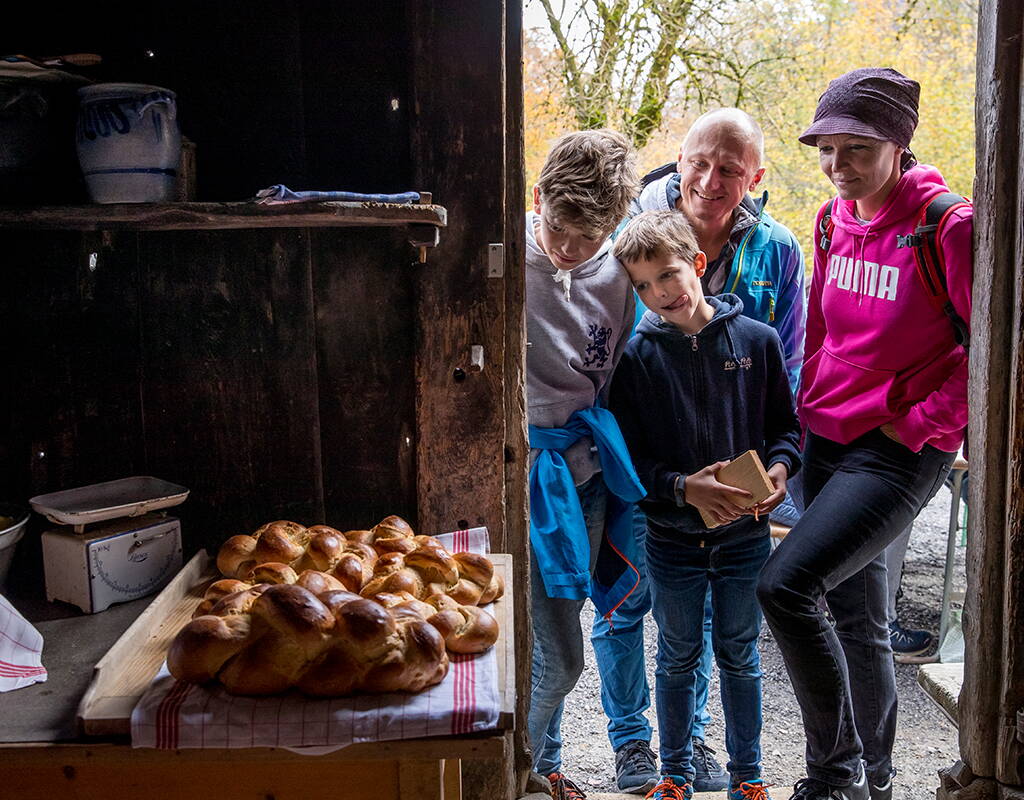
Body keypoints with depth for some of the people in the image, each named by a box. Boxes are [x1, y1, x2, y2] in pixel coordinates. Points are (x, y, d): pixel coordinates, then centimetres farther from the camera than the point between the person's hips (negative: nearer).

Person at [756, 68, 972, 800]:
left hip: (901, 450, -7)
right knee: (856, 614, 15)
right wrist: (812, 407, 13)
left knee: (785, 583, -19)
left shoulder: (949, 227, -15)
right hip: (829, 440, 7)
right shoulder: (835, 218, 7)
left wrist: (921, 421, -14)